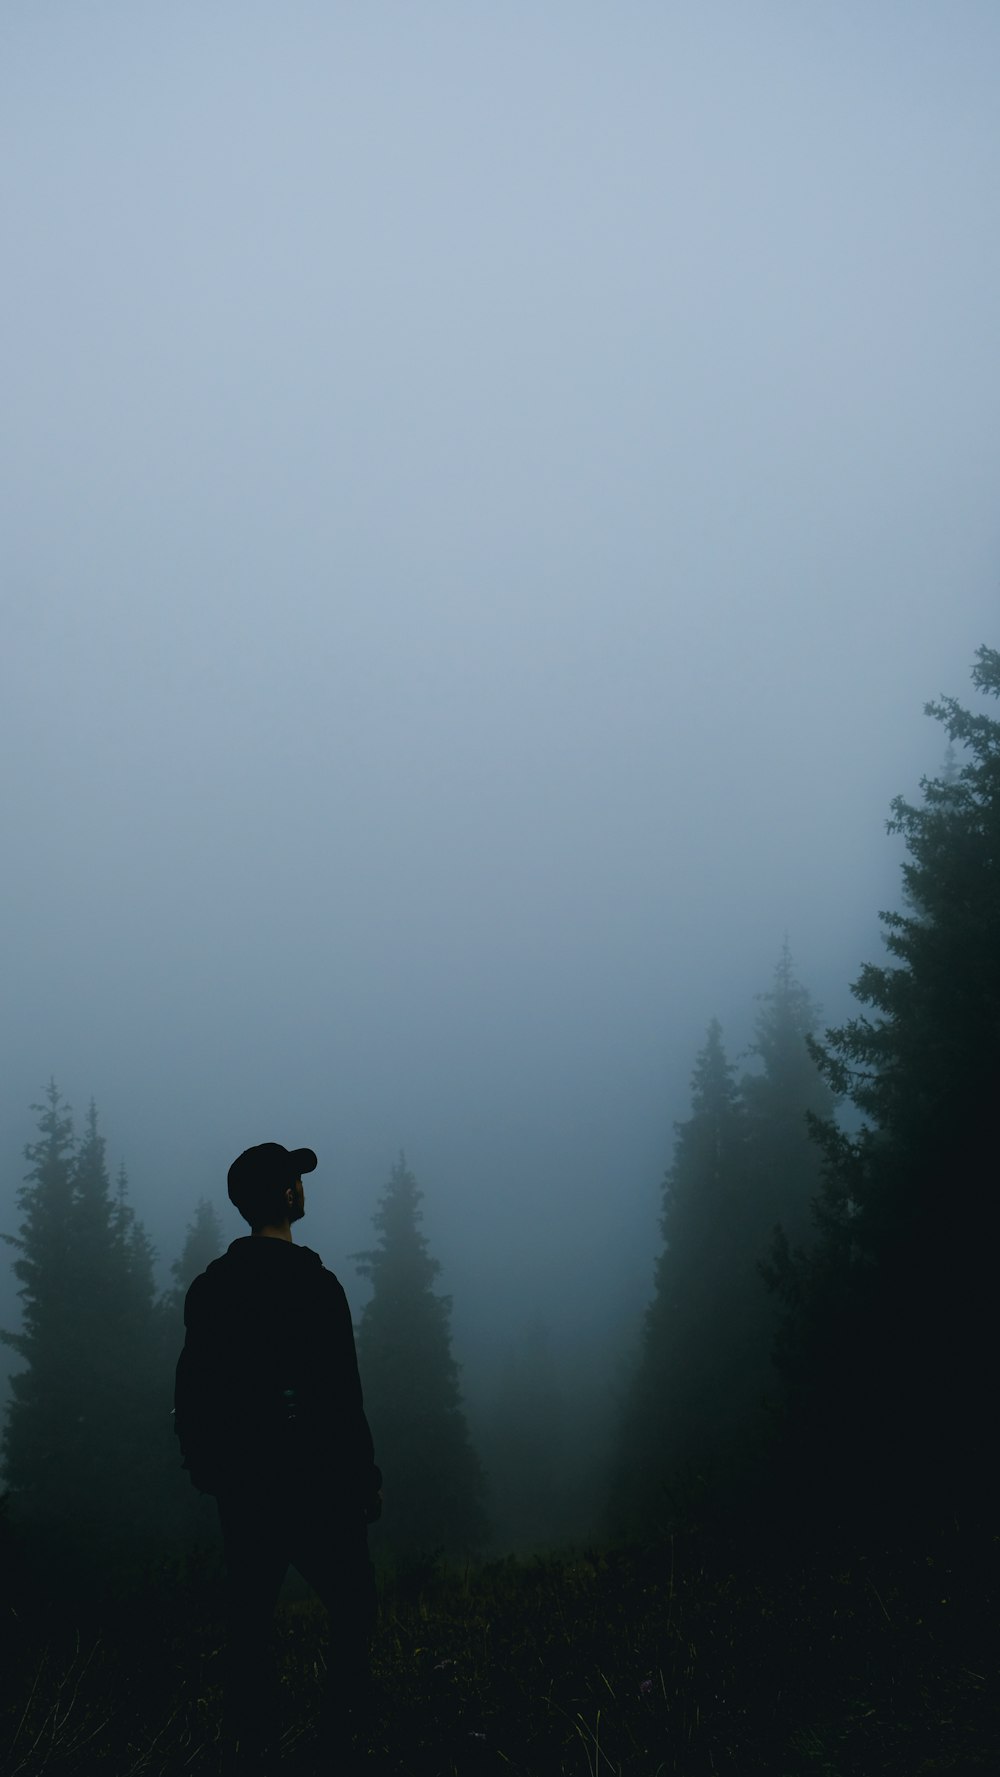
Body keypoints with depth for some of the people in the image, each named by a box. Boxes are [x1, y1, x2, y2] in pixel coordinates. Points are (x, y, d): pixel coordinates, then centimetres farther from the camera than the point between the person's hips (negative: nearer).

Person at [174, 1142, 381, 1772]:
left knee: (250, 1614, 12)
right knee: (352, 1603, 12)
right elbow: (341, 1396, -16)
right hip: (315, 1483, -5)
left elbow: (191, 1389, 8)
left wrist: (204, 1466, 18)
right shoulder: (314, 1285, -17)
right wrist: (367, 1478, -7)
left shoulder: (209, 1287, 2)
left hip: (240, 1486, 5)